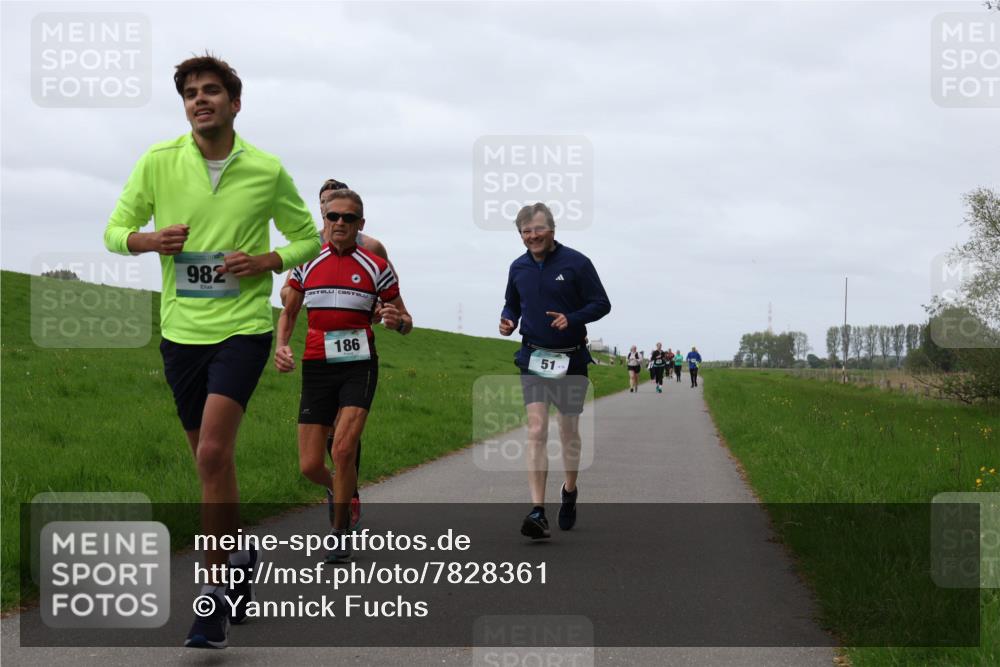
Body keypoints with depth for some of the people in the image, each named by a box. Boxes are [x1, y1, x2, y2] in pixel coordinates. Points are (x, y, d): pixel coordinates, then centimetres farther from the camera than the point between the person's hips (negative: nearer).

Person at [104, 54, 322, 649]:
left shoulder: (267, 170, -2)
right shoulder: (159, 162, 0)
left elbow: (308, 238, 10)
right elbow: (116, 231, 8)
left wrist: (265, 261, -9)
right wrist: (149, 239, -14)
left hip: (243, 327, -3)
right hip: (181, 330, 3)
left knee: (213, 452, -18)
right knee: (211, 459, 13)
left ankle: (217, 592, -13)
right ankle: (240, 559, 36)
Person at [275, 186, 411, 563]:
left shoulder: (376, 267, 1)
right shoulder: (307, 264, 7)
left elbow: (405, 322, 8)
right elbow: (288, 312, 19)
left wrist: (397, 321, -17)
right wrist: (281, 346, 0)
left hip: (358, 366, -2)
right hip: (316, 366, 2)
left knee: (344, 449, -20)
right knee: (310, 466, -1)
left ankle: (340, 532, -2)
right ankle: (339, 489, 36)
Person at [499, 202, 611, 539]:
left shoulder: (576, 262, -7)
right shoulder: (518, 268, 5)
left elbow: (601, 304, -5)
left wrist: (572, 319, -21)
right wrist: (508, 320, -2)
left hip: (571, 358, -2)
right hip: (533, 359, 2)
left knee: (569, 432, 11)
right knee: (536, 432, -12)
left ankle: (570, 491, 37)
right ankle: (538, 512, -18)